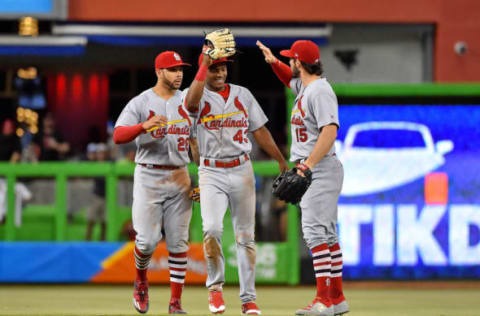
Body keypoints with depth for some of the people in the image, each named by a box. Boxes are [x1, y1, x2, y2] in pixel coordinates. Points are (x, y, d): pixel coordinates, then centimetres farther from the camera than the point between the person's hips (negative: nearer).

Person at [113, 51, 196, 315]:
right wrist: (145, 126, -32)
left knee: (178, 242, -1)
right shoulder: (140, 103, -3)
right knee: (148, 239, -8)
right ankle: (141, 280, 23)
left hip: (179, 177, 3)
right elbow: (118, 135, -14)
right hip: (148, 177, -3)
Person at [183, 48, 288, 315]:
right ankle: (215, 286, -2)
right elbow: (191, 102, -27)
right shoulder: (198, 95, -1)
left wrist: (282, 162, 10)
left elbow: (260, 130, 13)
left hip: (241, 171, 3)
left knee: (245, 235, 3)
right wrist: (204, 65, -29)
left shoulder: (242, 94, 9)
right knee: (212, 229, -21)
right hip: (211, 173, -3)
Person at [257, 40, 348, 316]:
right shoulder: (304, 86, 14)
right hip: (310, 170, 11)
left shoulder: (320, 90, -16)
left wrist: (308, 164, -33)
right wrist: (273, 62, 20)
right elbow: (290, 78, 39)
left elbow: (330, 130, -27)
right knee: (327, 233, 12)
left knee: (315, 230, -17)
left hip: (321, 169, -11)